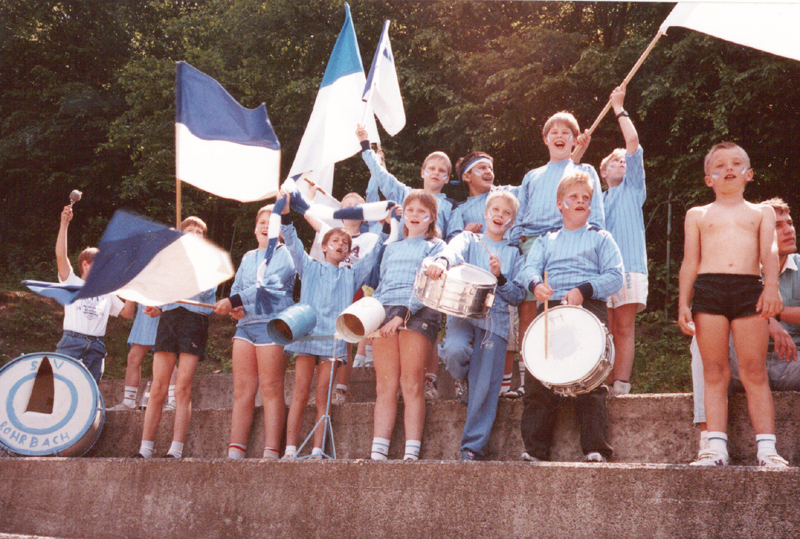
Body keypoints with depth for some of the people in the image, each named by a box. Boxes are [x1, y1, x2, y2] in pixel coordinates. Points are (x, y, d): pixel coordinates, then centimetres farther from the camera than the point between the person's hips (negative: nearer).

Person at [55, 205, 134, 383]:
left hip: (96, 347, 3)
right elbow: (61, 255, 0)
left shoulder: (107, 293, 22)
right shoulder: (73, 283, 12)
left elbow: (127, 313, 19)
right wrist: (64, 224, -6)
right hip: (71, 342, -3)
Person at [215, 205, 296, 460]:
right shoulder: (247, 258, 24)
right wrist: (235, 307, -3)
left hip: (272, 324, -6)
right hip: (245, 324, 6)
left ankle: (271, 452, -6)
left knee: (270, 389, -7)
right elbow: (236, 288, 20)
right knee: (242, 390, 1)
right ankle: (235, 452, 2)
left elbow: (267, 288, -11)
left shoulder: (284, 255, 3)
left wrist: (233, 301, -17)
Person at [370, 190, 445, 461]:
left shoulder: (435, 246, 11)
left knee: (411, 385, -9)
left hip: (419, 314, -4)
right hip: (384, 314, 4)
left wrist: (404, 312, -15)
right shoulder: (391, 248, 27)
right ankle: (378, 453, -4)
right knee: (385, 387, -2)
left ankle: (411, 452, -9)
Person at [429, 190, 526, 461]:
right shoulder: (468, 239, 16)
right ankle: (462, 380, 7)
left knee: (484, 387, -8)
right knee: (455, 350, -30)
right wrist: (441, 261, -34)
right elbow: (455, 250, -10)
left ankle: (473, 446, 4)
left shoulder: (514, 254, 20)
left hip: (495, 319, 1)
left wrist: (500, 277, -6)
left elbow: (518, 296, 12)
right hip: (462, 312, -1)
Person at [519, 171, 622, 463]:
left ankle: (595, 450, -4)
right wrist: (536, 284, -16)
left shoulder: (601, 238, 18)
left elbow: (615, 276, 4)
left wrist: (584, 290, -13)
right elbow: (530, 268, 9)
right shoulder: (545, 240, 26)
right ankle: (534, 449, 1)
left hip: (590, 309, -2)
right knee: (537, 380, -5)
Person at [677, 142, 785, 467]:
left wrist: (771, 285, -14)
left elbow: (769, 251, 5)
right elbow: (690, 262, 15)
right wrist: (683, 304, 5)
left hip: (750, 289, 0)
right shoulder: (697, 214, 20)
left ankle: (766, 447, -2)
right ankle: (716, 447, -1)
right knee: (714, 371, -1)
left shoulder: (762, 212, 20)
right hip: (708, 288, 0)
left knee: (754, 370, -3)